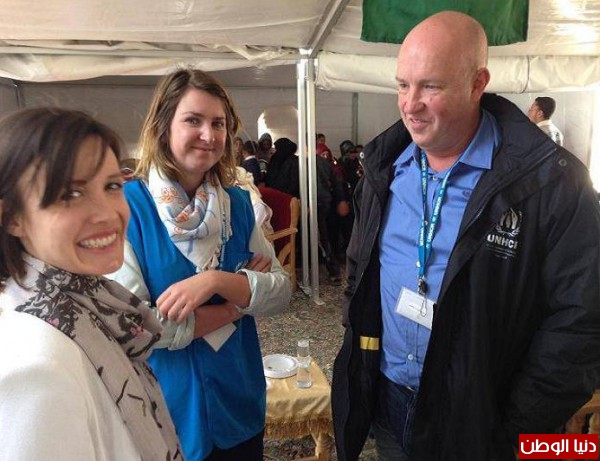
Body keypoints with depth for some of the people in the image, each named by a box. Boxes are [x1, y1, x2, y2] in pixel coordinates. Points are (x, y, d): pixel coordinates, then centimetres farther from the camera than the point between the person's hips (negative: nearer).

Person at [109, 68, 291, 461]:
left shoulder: (237, 203, -3)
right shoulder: (125, 206, -16)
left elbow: (282, 291, -7)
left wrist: (217, 281, -26)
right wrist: (242, 296, -15)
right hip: (167, 409, -3)